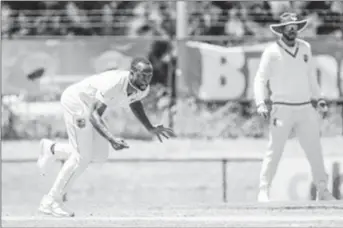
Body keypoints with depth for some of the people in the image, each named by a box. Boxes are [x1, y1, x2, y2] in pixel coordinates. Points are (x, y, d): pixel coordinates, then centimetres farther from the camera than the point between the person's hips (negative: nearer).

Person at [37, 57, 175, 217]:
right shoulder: (113, 84, -38)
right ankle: (51, 202, -1)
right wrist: (111, 139, -51)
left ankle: (52, 149, 29)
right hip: (75, 100, -8)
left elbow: (134, 102, 14)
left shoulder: (143, 89, -12)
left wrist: (150, 128, 6)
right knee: (82, 157, -12)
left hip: (90, 106, 8)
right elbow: (94, 115, -39)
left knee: (100, 155, 9)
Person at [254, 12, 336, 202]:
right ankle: (263, 191, -1)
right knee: (274, 151, -8)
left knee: (315, 150, 3)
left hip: (305, 109, 4)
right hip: (282, 109, -4)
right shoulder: (272, 52, -6)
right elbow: (260, 80, -7)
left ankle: (322, 190, 11)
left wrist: (318, 98, 18)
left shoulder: (305, 48, 9)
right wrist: (261, 104, -19)